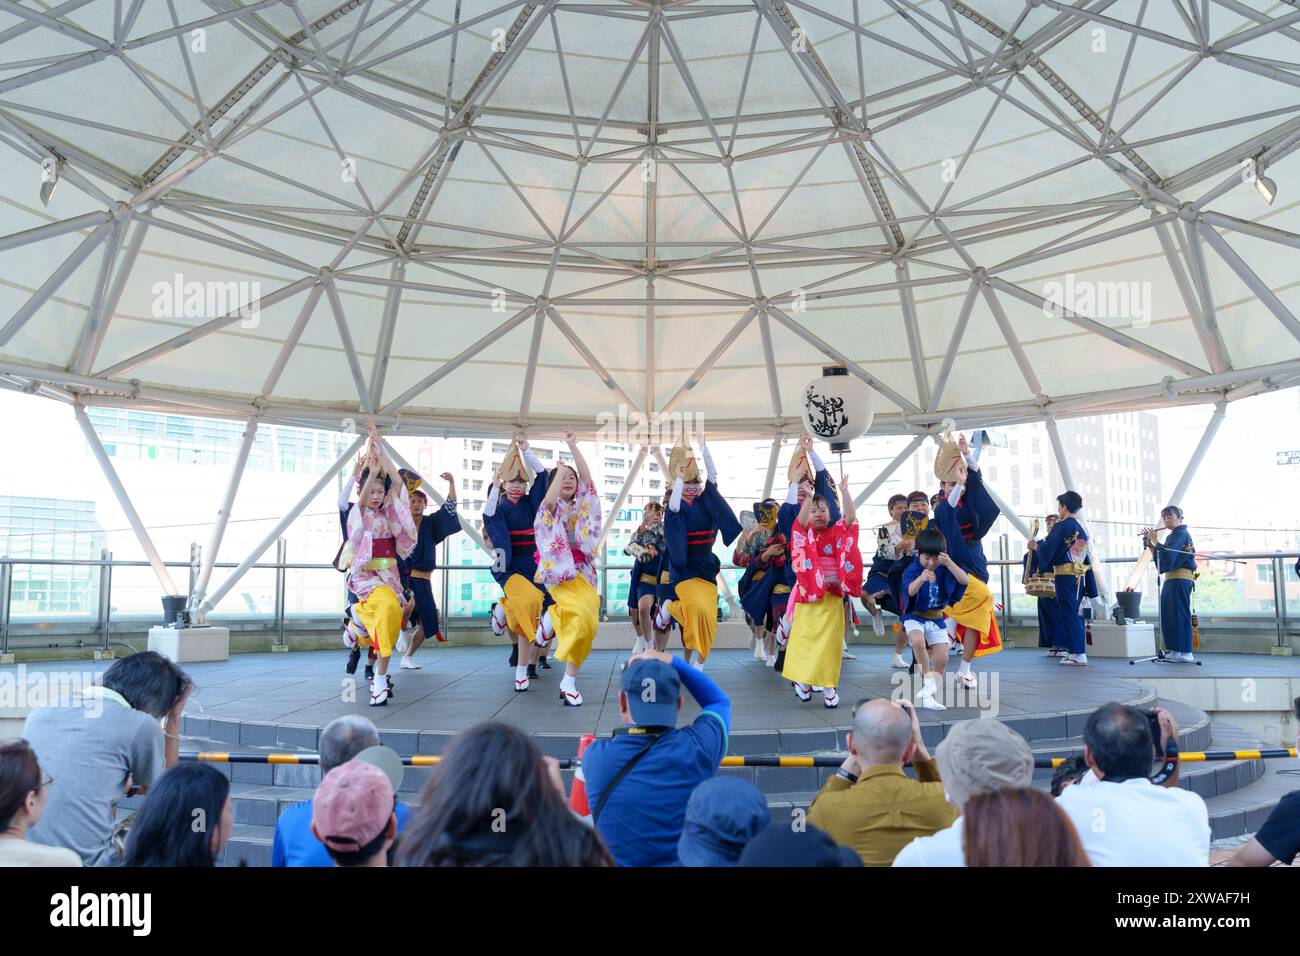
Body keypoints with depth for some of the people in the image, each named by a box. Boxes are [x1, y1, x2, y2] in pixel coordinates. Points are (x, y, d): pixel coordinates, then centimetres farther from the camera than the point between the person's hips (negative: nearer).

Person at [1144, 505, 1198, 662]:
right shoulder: (1172, 536, 20)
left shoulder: (1181, 533, -7)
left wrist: (1154, 540, -11)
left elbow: (1167, 554, -20)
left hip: (1181, 579, -9)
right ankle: (1173, 649, 12)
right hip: (1170, 578, 9)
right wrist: (1150, 543, 5)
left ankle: (1186, 653, -11)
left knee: (1180, 614, -10)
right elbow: (1160, 555, 15)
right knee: (1167, 615, 8)